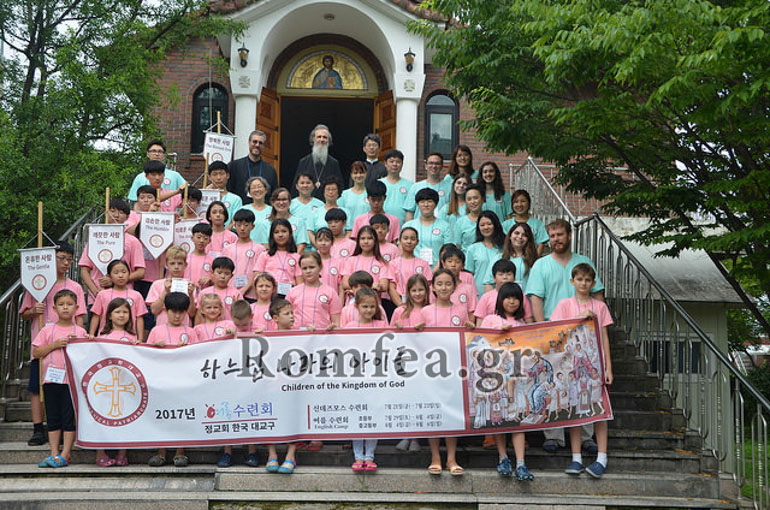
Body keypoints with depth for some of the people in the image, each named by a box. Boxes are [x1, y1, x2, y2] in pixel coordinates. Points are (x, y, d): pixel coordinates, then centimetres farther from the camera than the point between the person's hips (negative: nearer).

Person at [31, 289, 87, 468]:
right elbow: (36, 353, 2)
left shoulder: (80, 332, 5)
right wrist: (55, 344, -9)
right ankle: (54, 453, 10)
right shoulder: (47, 330, 7)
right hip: (51, 378, 2)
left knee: (69, 417, -3)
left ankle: (65, 454, 0)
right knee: (53, 417, 5)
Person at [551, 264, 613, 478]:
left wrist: (608, 367, 2)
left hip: (595, 364, 0)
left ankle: (601, 458, -2)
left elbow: (604, 337, 7)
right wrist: (581, 317, -15)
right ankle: (576, 458, 5)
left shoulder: (599, 306, 8)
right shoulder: (565, 304, 6)